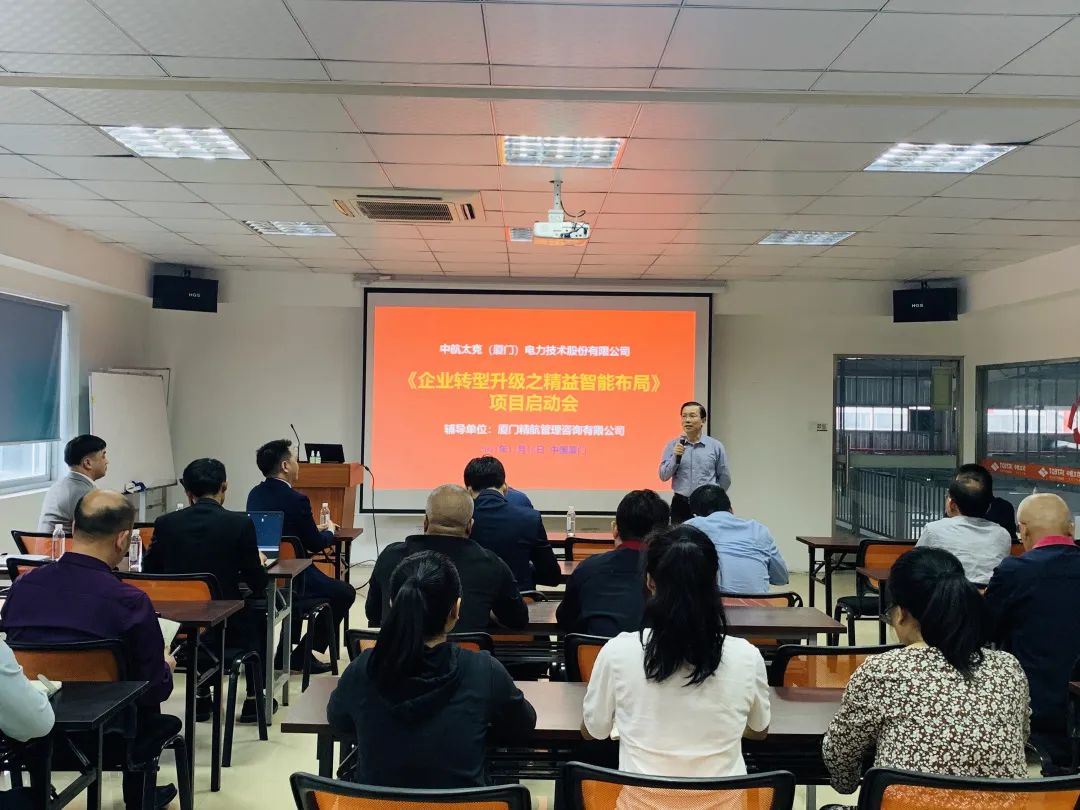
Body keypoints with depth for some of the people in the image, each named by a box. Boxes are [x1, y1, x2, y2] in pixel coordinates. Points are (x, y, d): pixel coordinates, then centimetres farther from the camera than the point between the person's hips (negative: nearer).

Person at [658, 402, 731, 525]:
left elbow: (725, 479, 9)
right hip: (680, 504, 1)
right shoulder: (672, 445, 4)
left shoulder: (716, 446, 1)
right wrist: (675, 457, -13)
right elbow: (663, 476, 0)